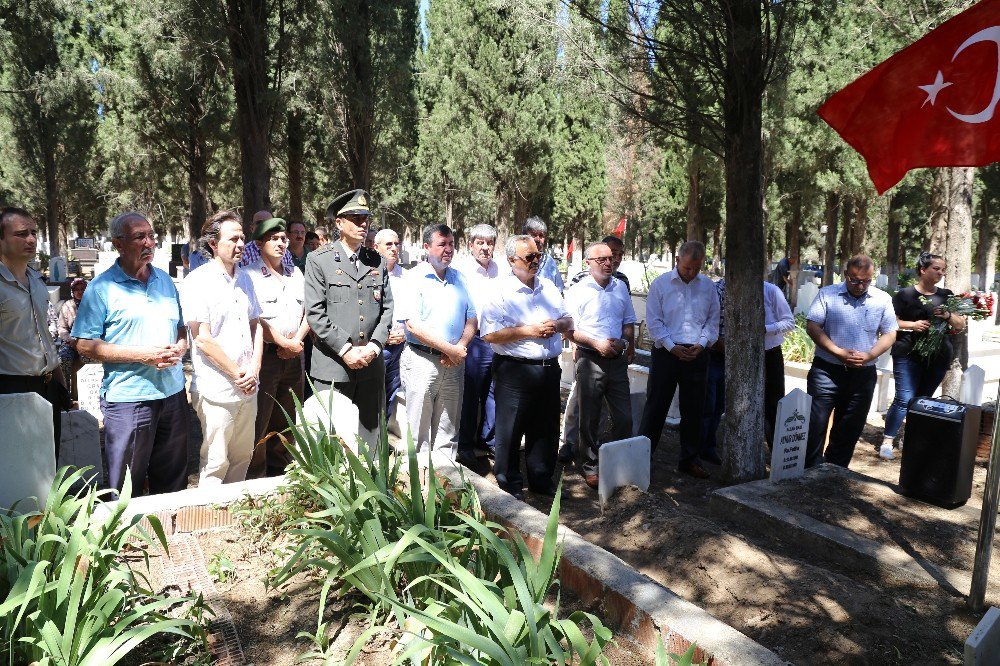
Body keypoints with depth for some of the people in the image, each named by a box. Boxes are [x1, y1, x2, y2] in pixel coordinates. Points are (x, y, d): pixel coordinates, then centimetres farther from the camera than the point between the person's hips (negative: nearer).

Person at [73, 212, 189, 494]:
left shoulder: (165, 280, 10)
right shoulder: (101, 288, -6)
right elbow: (85, 344, -10)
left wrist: (179, 348, -4)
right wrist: (141, 355, -18)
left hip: (173, 392, 5)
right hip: (128, 398, -5)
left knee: (174, 482, 17)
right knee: (127, 488, 7)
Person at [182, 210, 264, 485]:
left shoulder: (244, 278, 12)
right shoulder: (197, 282, -10)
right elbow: (202, 339, -14)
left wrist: (254, 369, 0)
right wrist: (236, 374, -10)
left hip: (247, 388, 7)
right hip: (216, 390, -6)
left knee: (242, 459, 15)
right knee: (215, 464, 2)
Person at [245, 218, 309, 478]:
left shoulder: (296, 273, 15)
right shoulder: (250, 275, -6)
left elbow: (308, 311, 13)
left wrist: (297, 341, -2)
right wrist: (284, 343, -12)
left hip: (293, 357, 6)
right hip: (264, 356, -6)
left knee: (285, 422, 15)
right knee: (259, 424, -2)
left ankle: (280, 474, 27)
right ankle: (255, 478, 11)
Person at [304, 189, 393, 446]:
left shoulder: (377, 261, 13)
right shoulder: (319, 260, 0)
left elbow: (387, 308, 9)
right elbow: (315, 313, -7)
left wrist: (374, 346, -5)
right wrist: (346, 349, -13)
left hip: (372, 365, 4)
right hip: (332, 367, -4)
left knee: (369, 435, 12)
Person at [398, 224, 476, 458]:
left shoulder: (458, 278, 13)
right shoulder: (414, 277, -5)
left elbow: (472, 319, 12)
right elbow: (413, 325, -14)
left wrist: (460, 347, -7)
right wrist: (451, 349, -14)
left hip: (454, 363, 5)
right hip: (421, 361, -5)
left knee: (448, 434, 12)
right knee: (418, 433, 2)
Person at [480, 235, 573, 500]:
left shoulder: (548, 287, 12)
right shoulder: (500, 291, -8)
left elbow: (568, 321, 19)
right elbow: (489, 334, -18)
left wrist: (557, 325, -4)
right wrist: (528, 331, -18)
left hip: (549, 368, 6)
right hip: (515, 371, -6)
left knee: (546, 428, 16)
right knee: (510, 430, 4)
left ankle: (541, 479, 32)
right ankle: (509, 484, 21)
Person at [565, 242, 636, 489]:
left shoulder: (620, 287, 10)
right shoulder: (578, 290, -5)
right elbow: (569, 330, -7)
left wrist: (629, 347, 2)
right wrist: (596, 343, -16)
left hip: (617, 360, 4)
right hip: (590, 360, -4)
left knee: (624, 418, 5)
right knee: (590, 419, 7)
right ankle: (590, 467, 21)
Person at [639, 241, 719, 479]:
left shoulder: (708, 286, 7)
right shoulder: (661, 284, -2)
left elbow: (713, 320, 10)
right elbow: (654, 321, -4)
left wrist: (701, 343, -5)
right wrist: (672, 347, -12)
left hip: (697, 354, 3)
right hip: (666, 352, -3)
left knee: (694, 409, 10)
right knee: (656, 407, 1)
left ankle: (690, 459, 23)